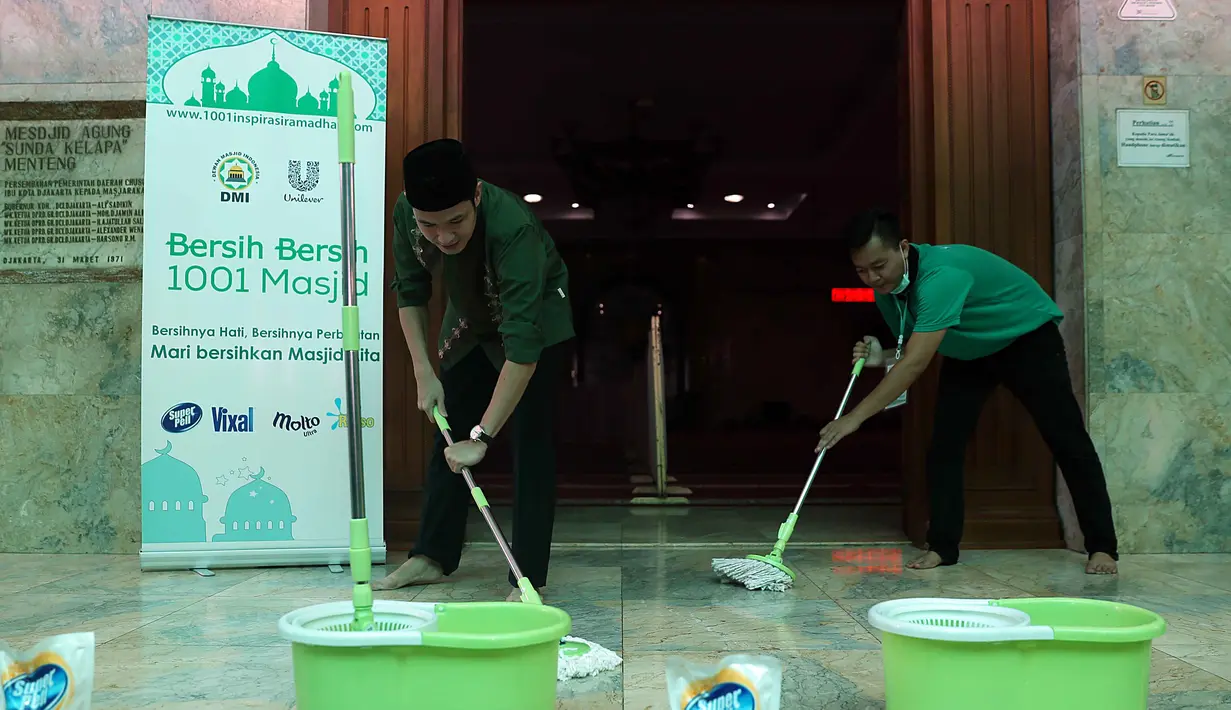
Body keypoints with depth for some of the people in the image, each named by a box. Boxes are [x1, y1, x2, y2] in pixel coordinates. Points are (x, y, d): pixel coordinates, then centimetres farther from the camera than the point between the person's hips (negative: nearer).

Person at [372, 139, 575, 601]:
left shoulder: (513, 228, -43)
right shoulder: (406, 213, -25)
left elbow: (523, 346, -45)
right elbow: (410, 291, -7)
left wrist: (482, 436, -45)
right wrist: (424, 372, -13)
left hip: (537, 322, -5)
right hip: (471, 320, 6)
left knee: (530, 442, -12)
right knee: (448, 434, 9)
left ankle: (528, 578, -7)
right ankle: (433, 557, 21)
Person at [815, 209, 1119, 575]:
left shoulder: (942, 274, -40)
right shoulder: (886, 291, -14)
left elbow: (916, 363, -46)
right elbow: (909, 352, 0)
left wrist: (855, 417, -47)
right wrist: (882, 357, -23)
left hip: (1028, 337, -6)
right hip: (967, 351, 7)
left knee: (1066, 438, -9)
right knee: (944, 445, -6)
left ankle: (1102, 547, 1)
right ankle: (942, 546, -1)